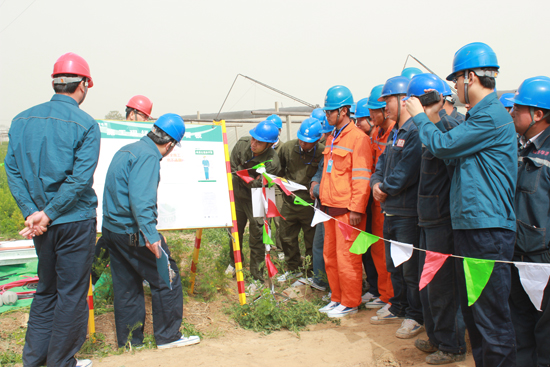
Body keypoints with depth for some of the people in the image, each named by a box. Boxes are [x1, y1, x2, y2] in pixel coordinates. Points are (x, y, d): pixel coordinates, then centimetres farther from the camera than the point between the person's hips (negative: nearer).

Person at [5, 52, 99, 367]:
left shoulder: (22, 120, 5)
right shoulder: (85, 124, -11)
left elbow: (13, 170, 0)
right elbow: (80, 178, -18)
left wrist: (31, 212, -4)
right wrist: (48, 214, -13)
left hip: (42, 224, 6)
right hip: (75, 221, -5)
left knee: (47, 289, 20)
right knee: (72, 294, 7)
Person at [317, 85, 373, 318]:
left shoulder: (358, 138, -10)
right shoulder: (332, 138, 17)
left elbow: (362, 177, -14)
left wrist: (356, 209, -17)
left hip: (348, 209, -8)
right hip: (330, 207, 9)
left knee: (347, 257, 0)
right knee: (330, 255, 14)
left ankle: (350, 303, 14)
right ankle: (337, 298, 27)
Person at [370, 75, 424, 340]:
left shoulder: (416, 131, -16)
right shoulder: (394, 133, 15)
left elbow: (406, 172, -23)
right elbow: (382, 163, 16)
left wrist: (386, 189, -10)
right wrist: (376, 183, -3)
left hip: (408, 212, -10)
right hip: (390, 209, 10)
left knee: (411, 268, 1)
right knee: (393, 266, 18)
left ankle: (415, 317, 14)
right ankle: (398, 309, 32)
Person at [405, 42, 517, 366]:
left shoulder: (492, 116, -14)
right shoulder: (481, 115, 18)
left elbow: (442, 146, -14)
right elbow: (454, 151, 16)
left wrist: (421, 117, 2)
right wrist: (434, 118, 12)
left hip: (488, 228, -10)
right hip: (470, 223, 10)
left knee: (492, 316, -4)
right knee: (473, 310, 19)